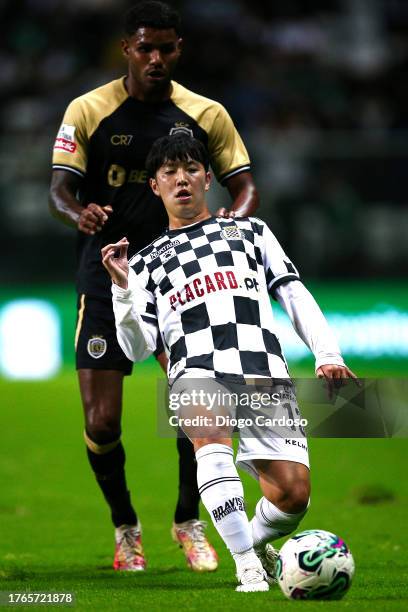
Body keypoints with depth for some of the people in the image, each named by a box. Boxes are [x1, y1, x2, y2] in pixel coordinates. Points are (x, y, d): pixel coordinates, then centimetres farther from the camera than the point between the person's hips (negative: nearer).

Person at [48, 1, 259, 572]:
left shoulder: (206, 115, 3)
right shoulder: (88, 111, -2)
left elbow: (244, 187, 4)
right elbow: (59, 188, -6)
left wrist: (229, 220, -19)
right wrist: (79, 212, -30)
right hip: (108, 271, -1)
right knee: (101, 423, -6)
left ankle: (189, 523, 13)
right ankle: (125, 527, 19)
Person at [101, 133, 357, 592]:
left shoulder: (251, 231, 27)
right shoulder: (146, 261, 25)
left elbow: (295, 294, 19)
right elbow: (137, 348, 14)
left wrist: (327, 353, 5)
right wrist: (123, 288, -2)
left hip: (263, 369, 1)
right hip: (197, 371, -1)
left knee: (293, 492, -14)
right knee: (212, 435, -36)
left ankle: (256, 542, 21)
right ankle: (249, 569, -36)